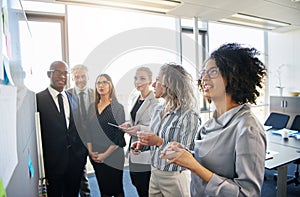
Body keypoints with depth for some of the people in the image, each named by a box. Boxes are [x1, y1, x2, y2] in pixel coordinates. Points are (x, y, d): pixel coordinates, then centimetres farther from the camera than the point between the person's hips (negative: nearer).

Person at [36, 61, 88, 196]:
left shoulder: (73, 98, 6)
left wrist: (84, 152, 9)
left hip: (76, 160, 4)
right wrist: (41, 167, -11)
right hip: (52, 163, -4)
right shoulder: (38, 99, -11)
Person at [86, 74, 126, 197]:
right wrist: (90, 151, -3)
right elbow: (88, 130, 9)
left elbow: (120, 134, -9)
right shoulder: (92, 107, 8)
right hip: (95, 156, 4)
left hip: (113, 155, -4)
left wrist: (106, 154, -13)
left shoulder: (117, 107, -5)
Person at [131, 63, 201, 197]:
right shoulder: (157, 110, 3)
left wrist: (160, 142, -28)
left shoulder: (189, 115, -19)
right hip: (154, 174, 6)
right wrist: (142, 144, -3)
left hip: (174, 177, -6)